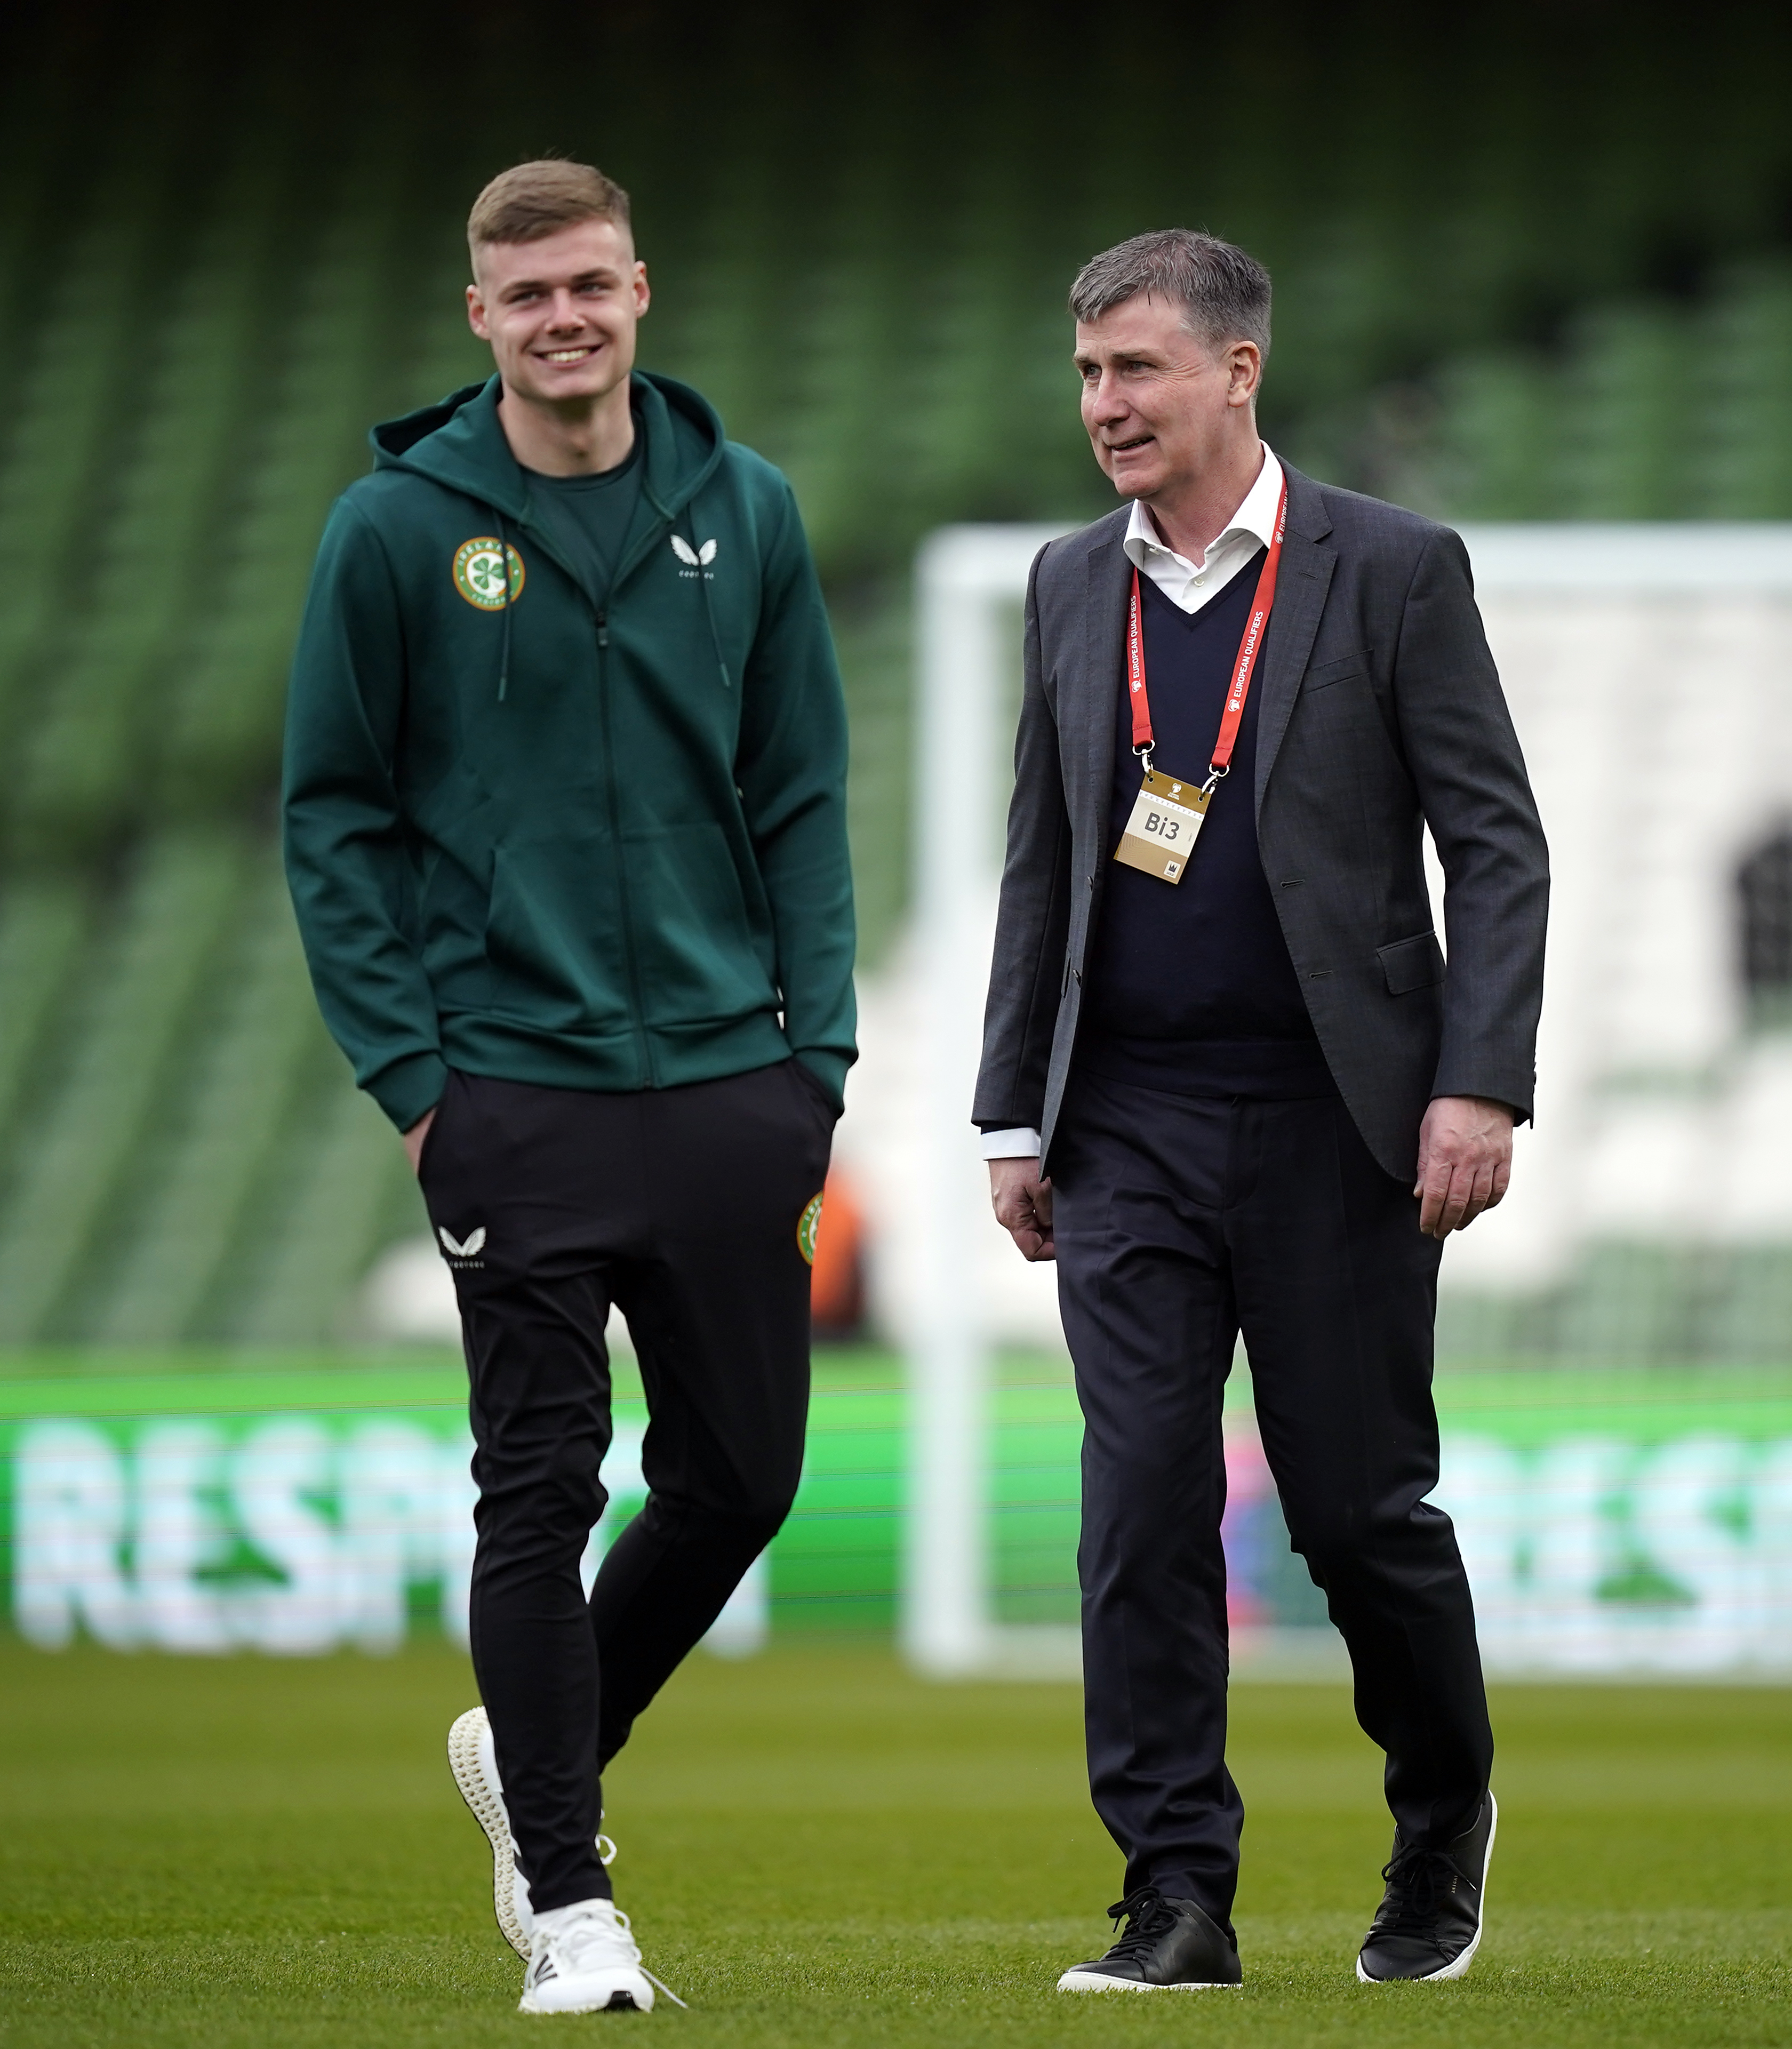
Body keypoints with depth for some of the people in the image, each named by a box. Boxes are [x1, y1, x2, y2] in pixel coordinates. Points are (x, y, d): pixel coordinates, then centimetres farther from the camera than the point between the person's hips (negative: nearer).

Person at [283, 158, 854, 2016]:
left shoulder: (744, 514, 7)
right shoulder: (398, 527, -2)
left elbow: (803, 800, 10)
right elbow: (334, 814, 1)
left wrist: (819, 1047, 2)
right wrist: (404, 1063, -6)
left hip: (727, 1082, 3)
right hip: (513, 1085, -3)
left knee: (739, 1476, 8)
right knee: (541, 1494, -3)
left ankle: (539, 1751, 31)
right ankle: (566, 1896, 4)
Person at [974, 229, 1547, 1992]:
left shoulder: (1392, 571, -3)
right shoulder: (1071, 588, 10)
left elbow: (1497, 844, -4)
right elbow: (1041, 868, 15)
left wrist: (1480, 1089, -14)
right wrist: (1013, 1117, 10)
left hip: (1334, 1126, -3)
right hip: (1130, 1134, 3)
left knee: (1359, 1506, 3)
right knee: (1141, 1511, -4)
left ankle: (1445, 1816, 28)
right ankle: (1176, 1899, -1)